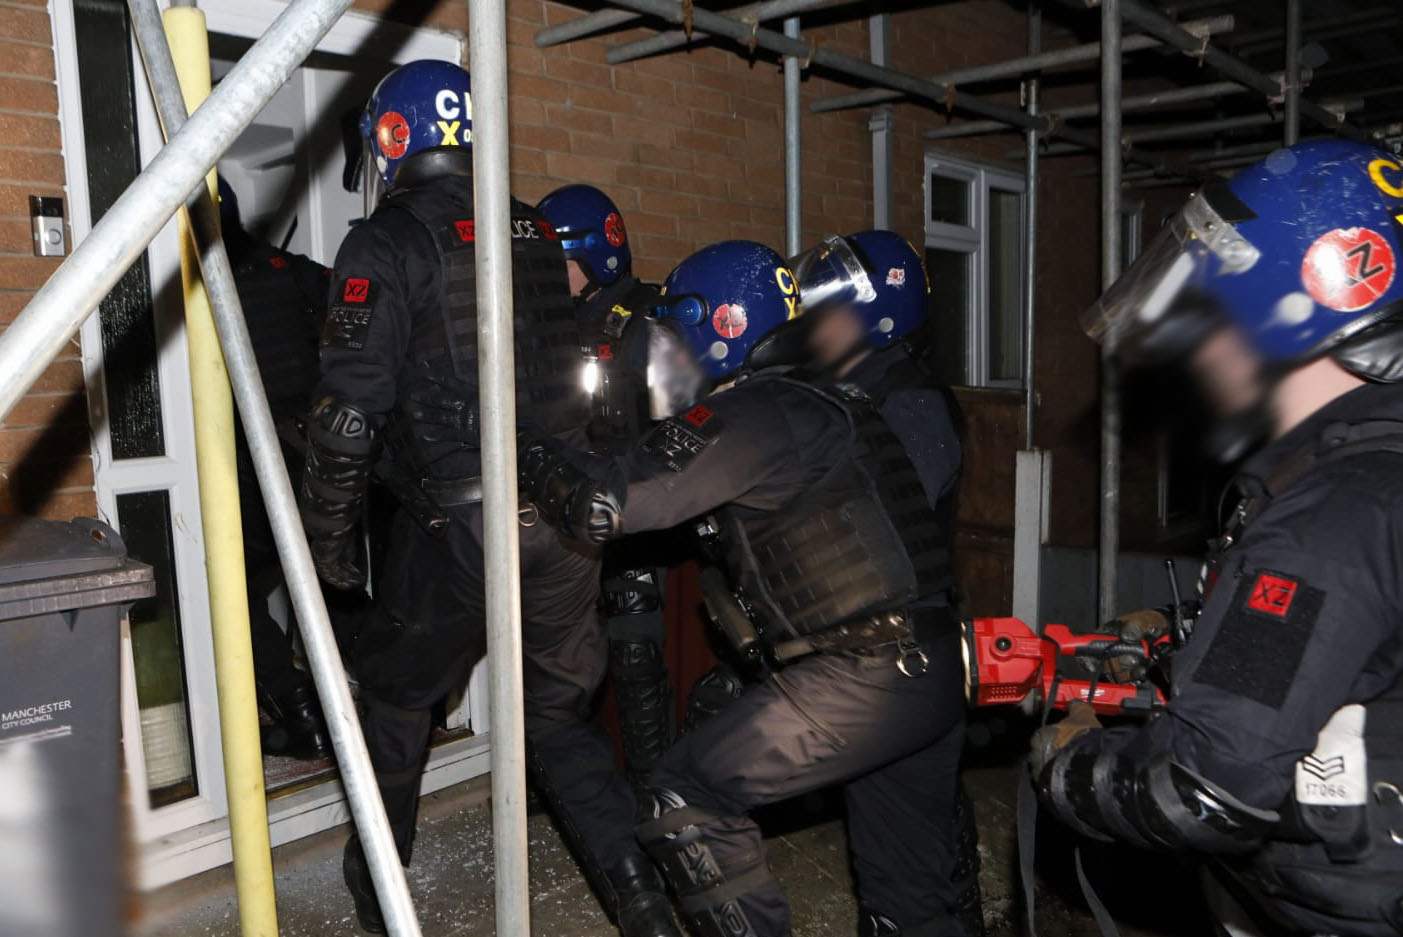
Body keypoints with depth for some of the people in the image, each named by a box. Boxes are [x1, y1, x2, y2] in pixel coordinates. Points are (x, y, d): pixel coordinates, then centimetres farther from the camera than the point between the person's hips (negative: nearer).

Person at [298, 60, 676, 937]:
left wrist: (329, 536, 1)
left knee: (396, 693, 22)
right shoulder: (540, 235, 9)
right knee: (561, 715, 19)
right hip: (565, 524, 5)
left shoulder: (385, 246, -8)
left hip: (455, 534, -4)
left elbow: (349, 416, -12)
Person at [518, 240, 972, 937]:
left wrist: (523, 445, 3)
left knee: (684, 800, 2)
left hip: (859, 678, -9)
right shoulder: (833, 400, 18)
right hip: (942, 679, 9)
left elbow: (603, 505, -12)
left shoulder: (750, 414, -10)